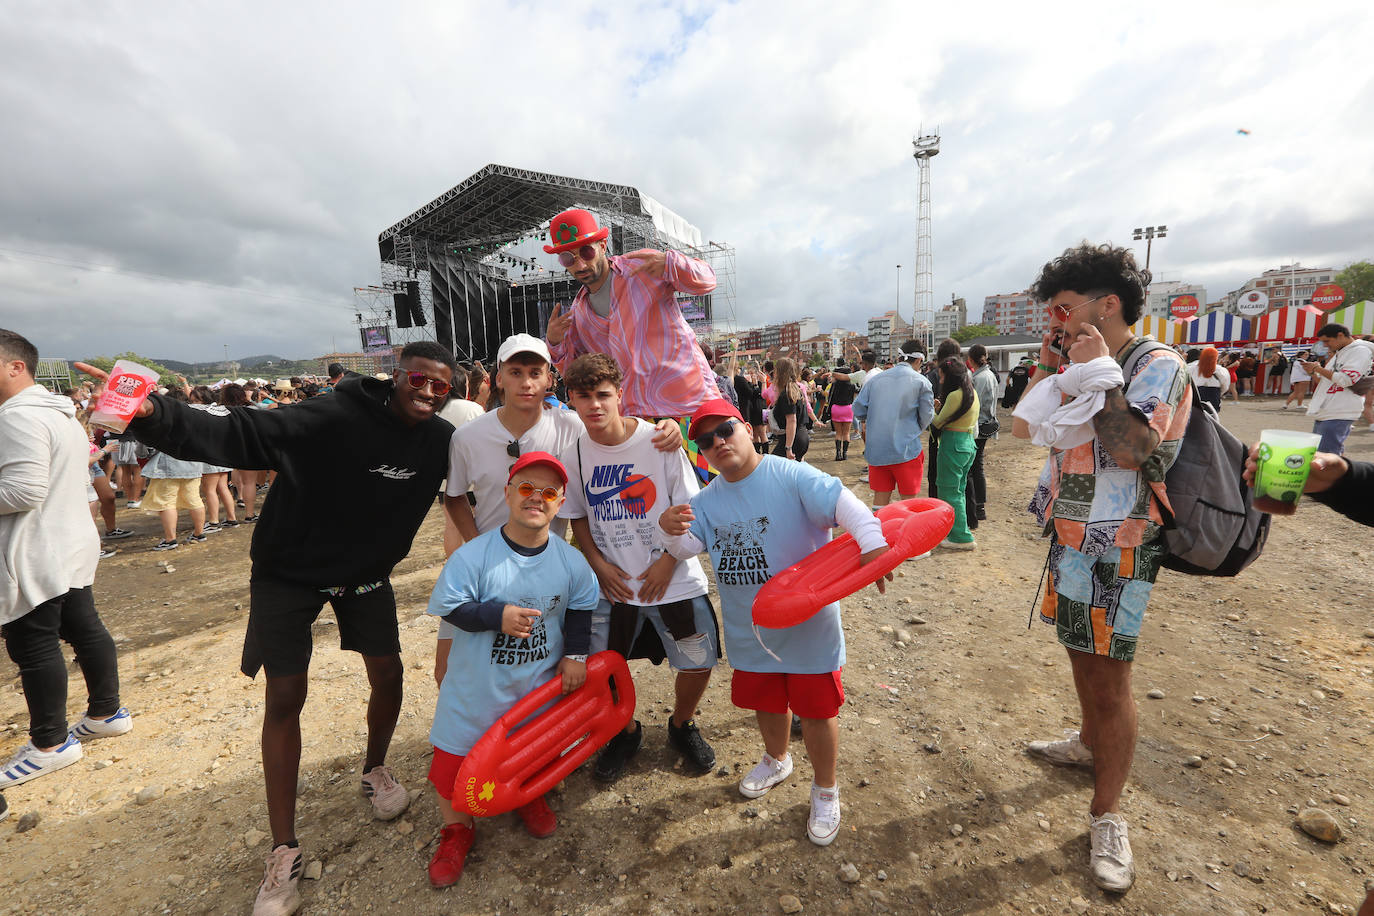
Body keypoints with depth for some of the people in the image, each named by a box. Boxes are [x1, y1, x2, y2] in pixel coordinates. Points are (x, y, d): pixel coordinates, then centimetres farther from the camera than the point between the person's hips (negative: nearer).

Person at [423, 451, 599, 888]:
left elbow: (580, 609, 4)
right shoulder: (473, 555, -20)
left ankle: (529, 798, 53)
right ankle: (456, 829, 39)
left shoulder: (570, 561, -10)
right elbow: (449, 606, -16)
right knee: (458, 756, 10)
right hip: (478, 686, -2)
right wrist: (497, 617, -27)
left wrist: (575, 654, -2)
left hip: (540, 684, 2)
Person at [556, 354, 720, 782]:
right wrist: (599, 565, -5)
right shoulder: (573, 457, -5)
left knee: (698, 664, 4)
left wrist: (668, 561, -13)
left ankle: (682, 725, 38)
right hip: (613, 583, 2)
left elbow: (688, 509, -7)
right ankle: (625, 732, 39)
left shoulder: (659, 441, -13)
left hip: (673, 579, -1)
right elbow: (577, 518, 7)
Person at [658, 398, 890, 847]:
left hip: (808, 623, -5)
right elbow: (689, 547, -5)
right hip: (749, 627, 5)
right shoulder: (708, 500, 0)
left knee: (816, 709, 12)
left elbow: (840, 500, -29)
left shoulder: (792, 476, -17)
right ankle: (776, 760, 57)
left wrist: (871, 541, -43)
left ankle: (825, 790, 39)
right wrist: (673, 532, -28)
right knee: (766, 702, 25)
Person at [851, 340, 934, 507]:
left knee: (880, 498, 12)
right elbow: (927, 416, -1)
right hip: (906, 449, -3)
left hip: (875, 449, 3)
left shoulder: (876, 379, 6)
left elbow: (858, 409, 5)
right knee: (908, 500, 8)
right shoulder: (921, 381, -3)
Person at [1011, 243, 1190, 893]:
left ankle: (1107, 817, 16)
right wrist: (1047, 364, 1)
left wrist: (1100, 373, -21)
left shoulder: (1159, 366, -13)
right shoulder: (1083, 372, 9)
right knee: (1080, 653, 23)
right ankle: (1090, 743, 46)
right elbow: (1022, 427, 8)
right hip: (1072, 540, 8)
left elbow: (1131, 449, -26)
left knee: (1109, 678, 1)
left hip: (1117, 549, -7)